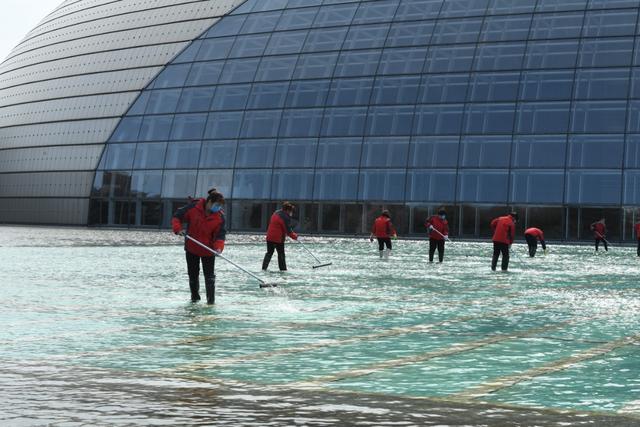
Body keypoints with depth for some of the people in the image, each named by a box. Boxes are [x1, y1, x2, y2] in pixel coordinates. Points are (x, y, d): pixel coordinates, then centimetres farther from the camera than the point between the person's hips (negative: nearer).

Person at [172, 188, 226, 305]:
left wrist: (218, 247, -33)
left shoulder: (220, 217, -14)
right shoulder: (193, 208, -17)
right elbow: (177, 217, -8)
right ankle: (194, 296, 32)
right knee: (193, 274, 14)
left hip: (208, 250, -1)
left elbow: (220, 235, -16)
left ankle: (211, 298, 3)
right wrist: (178, 229, -25)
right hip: (191, 248, 1)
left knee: (209, 275, -4)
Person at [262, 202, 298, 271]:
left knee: (269, 252, 16)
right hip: (278, 239, -7)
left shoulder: (276, 213, 10)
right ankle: (283, 268, 7)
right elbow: (288, 231, -15)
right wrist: (295, 236, 0)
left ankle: (264, 267, 14)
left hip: (269, 237, 7)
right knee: (281, 253, 4)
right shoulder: (285, 218, -16)